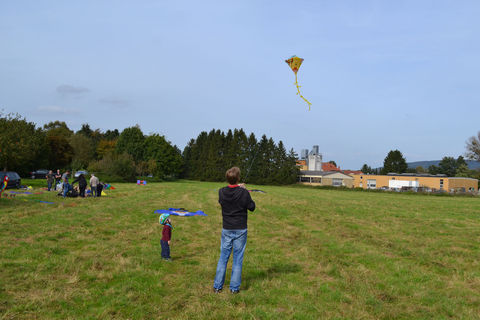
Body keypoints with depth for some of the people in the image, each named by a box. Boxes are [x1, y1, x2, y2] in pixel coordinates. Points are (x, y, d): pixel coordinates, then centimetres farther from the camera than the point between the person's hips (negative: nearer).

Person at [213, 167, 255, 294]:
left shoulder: (222, 192, -8)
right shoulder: (244, 193, -16)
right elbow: (252, 207, -3)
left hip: (226, 230, 2)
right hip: (240, 230, -2)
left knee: (223, 257, 12)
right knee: (238, 259, 8)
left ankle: (217, 286, 16)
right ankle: (234, 287, 12)